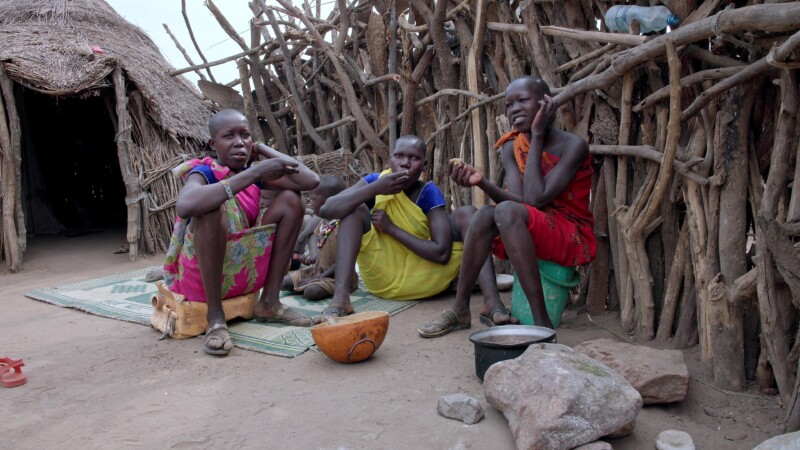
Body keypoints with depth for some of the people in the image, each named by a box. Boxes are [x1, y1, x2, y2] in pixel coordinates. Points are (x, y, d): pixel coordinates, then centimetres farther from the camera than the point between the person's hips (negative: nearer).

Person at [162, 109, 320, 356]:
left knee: (290, 199, -3)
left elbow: (311, 181, -8)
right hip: (201, 276, -6)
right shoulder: (203, 172, -14)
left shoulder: (256, 173, 3)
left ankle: (269, 302, -2)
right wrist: (254, 173, -36)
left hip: (247, 273, 6)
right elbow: (185, 206, -39)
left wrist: (263, 149, -3)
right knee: (212, 207, -32)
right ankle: (215, 316, -20)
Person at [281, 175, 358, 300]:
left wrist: (321, 277, -22)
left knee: (311, 292, -33)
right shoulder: (324, 222, 4)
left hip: (336, 276, -9)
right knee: (286, 282, 2)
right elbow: (314, 235, 21)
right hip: (317, 270, 9)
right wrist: (313, 254, -2)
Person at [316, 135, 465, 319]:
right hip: (381, 278, 1)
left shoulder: (429, 192, -10)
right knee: (355, 208, -19)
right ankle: (340, 297, -32)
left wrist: (391, 228, -19)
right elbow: (326, 210, -20)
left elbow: (442, 253, -23)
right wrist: (375, 188, -29)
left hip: (418, 281, -1)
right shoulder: (376, 180, -6)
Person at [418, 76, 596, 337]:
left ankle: (541, 321, -32)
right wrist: (481, 182, -29)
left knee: (507, 211, -31)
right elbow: (520, 200, -11)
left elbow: (535, 199, -25)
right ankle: (492, 305, -19)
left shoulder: (573, 146, -15)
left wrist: (537, 136, -19)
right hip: (531, 233, 7)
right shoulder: (511, 148, 1)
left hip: (575, 238, -6)